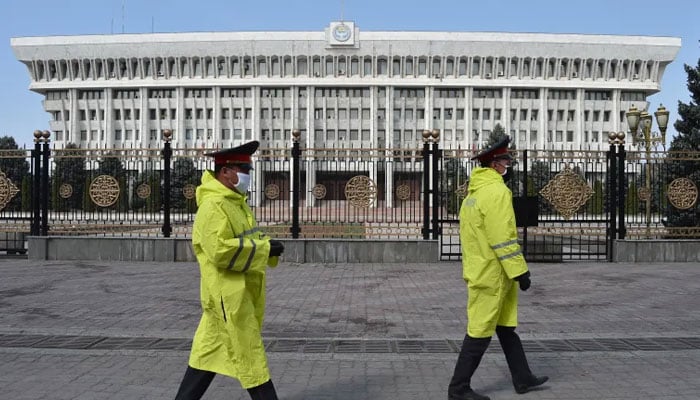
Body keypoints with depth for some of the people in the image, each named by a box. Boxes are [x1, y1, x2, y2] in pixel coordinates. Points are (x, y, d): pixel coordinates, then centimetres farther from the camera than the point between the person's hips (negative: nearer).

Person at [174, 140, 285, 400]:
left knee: (208, 355, 16)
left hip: (240, 293, 10)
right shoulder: (213, 206, -17)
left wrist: (267, 246, 3)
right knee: (250, 358, -1)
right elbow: (220, 250, -28)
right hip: (228, 295, -10)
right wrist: (264, 249, -21)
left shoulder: (236, 202, 14)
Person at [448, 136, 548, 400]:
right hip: (492, 274, -10)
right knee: (480, 332, -1)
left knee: (507, 327, 17)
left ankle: (522, 379, 28)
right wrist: (519, 270, -18)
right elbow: (503, 238, -22)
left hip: (481, 270, 10)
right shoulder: (496, 191, -17)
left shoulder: (474, 192, 14)